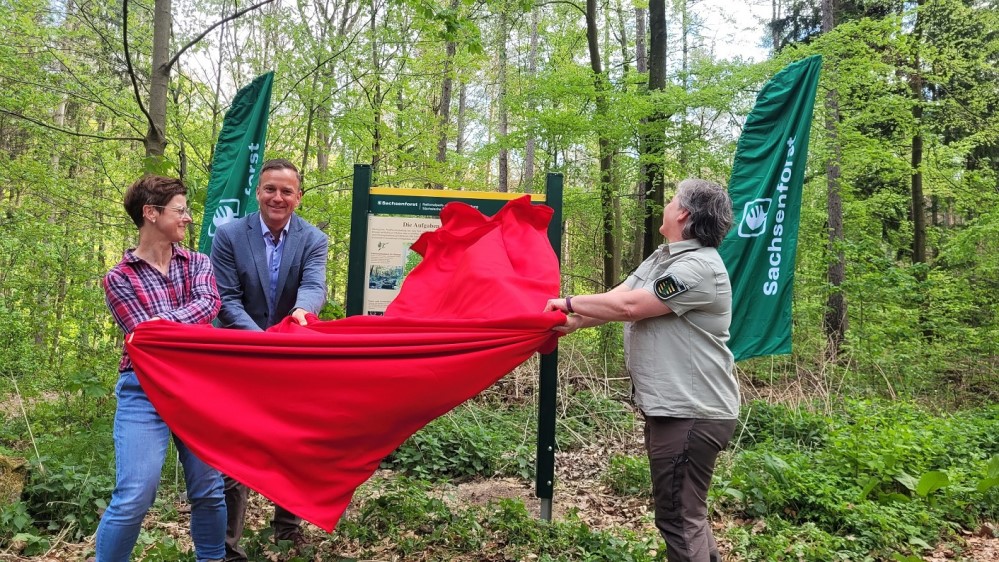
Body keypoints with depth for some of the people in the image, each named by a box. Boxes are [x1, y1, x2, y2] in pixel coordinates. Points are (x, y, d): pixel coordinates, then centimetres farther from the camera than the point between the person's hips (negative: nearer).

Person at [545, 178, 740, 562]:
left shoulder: (699, 268, -20)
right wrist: (572, 322, -7)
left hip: (692, 413, -10)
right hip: (671, 407, 10)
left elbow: (629, 307, -22)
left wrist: (569, 304, -10)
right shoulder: (662, 257, 13)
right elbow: (615, 298, 6)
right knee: (686, 510, 24)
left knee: (678, 516, 0)